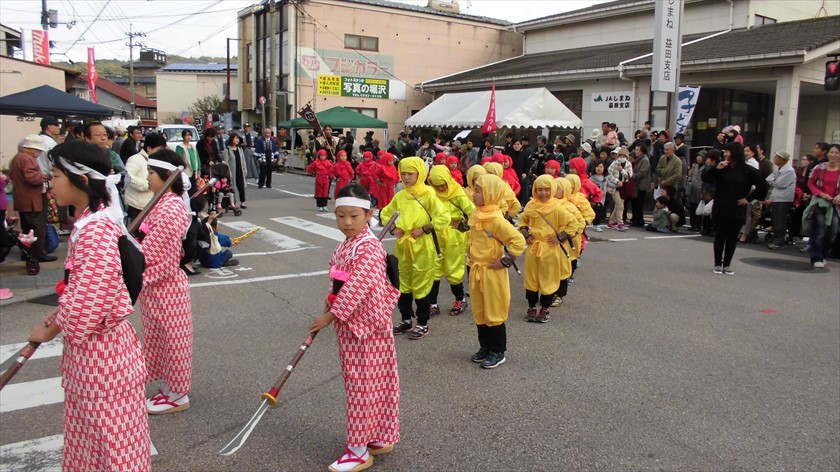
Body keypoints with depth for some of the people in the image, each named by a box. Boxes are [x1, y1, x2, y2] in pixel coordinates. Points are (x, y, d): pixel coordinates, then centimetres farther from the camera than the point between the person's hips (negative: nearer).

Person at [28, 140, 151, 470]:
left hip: (97, 349, -9)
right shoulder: (92, 222, 5)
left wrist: (50, 330, -7)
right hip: (93, 344, 9)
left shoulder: (95, 232, -26)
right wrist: (58, 317, 4)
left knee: (107, 436, 9)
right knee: (94, 434, 25)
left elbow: (84, 303, -24)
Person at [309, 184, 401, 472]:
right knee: (366, 385, 18)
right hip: (349, 325, 9)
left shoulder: (369, 248, -21)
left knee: (362, 386, 1)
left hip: (366, 325, -9)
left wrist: (330, 315, -20)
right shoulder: (345, 245, 8)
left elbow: (357, 288, -26)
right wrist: (332, 299, 1)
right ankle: (381, 437, 32)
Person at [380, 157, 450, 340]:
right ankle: (406, 320, 29)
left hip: (422, 248, -6)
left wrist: (424, 229, -19)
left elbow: (444, 217, -17)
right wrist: (393, 228, -1)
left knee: (421, 285, 3)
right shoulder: (400, 196, 4)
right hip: (403, 246, 6)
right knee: (403, 284, 14)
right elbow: (385, 213, 16)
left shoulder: (428, 195, -12)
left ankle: (423, 323, 16)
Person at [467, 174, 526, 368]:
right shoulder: (475, 215, 4)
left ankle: (498, 352, 16)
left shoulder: (496, 219, -20)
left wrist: (505, 261, -18)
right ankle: (485, 347, 29)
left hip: (492, 273, -8)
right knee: (479, 313, 15)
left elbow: (519, 241, -24)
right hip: (476, 272, 8)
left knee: (494, 314, 4)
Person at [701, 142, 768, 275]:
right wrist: (716, 168, -19)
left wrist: (748, 198, -4)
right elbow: (706, 179, -8)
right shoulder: (721, 167, 0)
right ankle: (718, 264, 11)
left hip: (737, 210, 0)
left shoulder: (747, 170, -3)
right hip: (720, 209, 1)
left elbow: (763, 186, 1)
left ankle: (727, 264, 15)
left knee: (732, 238, 6)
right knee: (719, 237, 3)